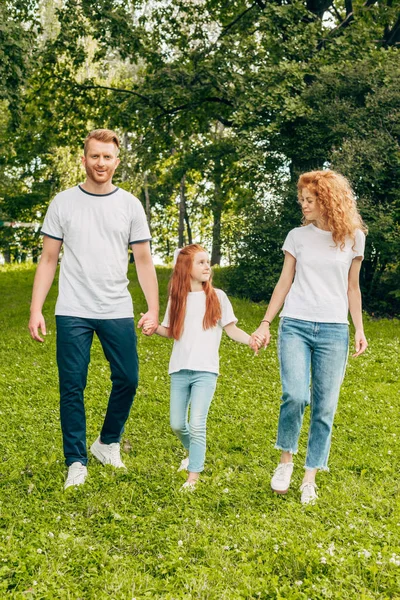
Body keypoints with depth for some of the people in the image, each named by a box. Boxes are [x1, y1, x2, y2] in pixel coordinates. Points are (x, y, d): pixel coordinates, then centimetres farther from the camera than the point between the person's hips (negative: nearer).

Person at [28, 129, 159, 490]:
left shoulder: (130, 205, 5)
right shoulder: (63, 203, 3)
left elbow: (144, 260, 5)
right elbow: (48, 260, 3)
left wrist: (154, 308, -4)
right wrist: (36, 310, -5)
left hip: (118, 312, 1)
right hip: (73, 313, -1)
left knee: (127, 380, 4)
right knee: (72, 387, 1)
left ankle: (108, 443, 28)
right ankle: (76, 463, 12)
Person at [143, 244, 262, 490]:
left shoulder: (217, 296, -1)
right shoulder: (177, 297, 6)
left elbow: (231, 329, 1)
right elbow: (170, 331, 13)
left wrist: (250, 339, -17)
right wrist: (154, 328, -7)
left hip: (205, 370, -3)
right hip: (179, 370, 3)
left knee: (197, 424, -11)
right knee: (177, 424, 10)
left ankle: (194, 475, 0)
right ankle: (194, 454, 39)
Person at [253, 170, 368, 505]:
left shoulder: (353, 237, 6)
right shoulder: (298, 236, 7)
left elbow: (352, 288, 12)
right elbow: (285, 283, 10)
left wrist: (359, 329, 6)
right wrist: (266, 322, 6)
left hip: (333, 330, 0)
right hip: (295, 326, 0)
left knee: (325, 407, -1)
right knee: (295, 395, -17)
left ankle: (310, 479, 10)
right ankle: (286, 460, 6)